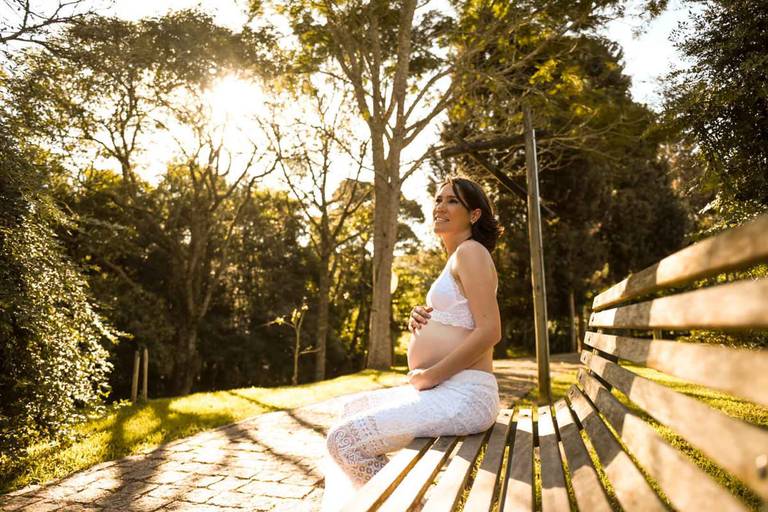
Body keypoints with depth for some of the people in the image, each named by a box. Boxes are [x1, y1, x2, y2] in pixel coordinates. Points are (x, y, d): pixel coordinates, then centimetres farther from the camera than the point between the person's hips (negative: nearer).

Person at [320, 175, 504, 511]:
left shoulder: (471, 251, -9)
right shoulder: (457, 259, 20)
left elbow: (490, 331, -20)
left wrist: (430, 376, -15)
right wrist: (419, 322, 3)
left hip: (462, 395, -10)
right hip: (445, 392, 10)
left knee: (344, 440, -15)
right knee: (352, 407, 21)